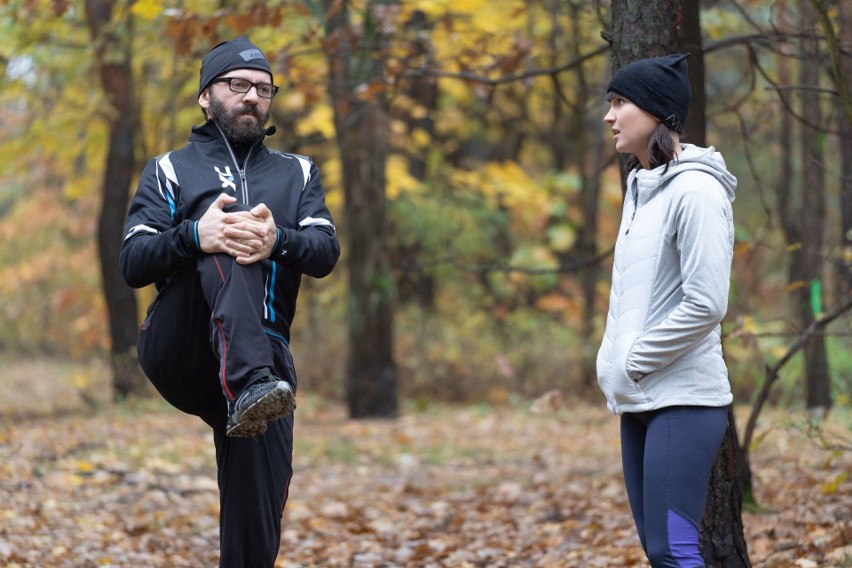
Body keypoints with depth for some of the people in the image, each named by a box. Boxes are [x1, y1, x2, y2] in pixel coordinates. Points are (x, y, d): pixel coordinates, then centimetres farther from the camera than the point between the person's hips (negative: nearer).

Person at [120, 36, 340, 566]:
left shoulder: (297, 173, 22)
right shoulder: (169, 171, 17)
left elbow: (326, 253, 3)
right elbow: (133, 263, 1)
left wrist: (277, 242, -21)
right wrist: (193, 236, -21)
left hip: (262, 353, 2)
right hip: (178, 352, -2)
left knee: (258, 516, -14)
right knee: (225, 227, -28)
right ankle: (250, 384, -48)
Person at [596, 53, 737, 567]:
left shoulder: (695, 192, -12)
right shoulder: (641, 188, 14)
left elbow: (706, 305, -18)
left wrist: (632, 365, -13)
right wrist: (612, 362, 6)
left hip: (683, 399, -9)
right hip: (640, 400, 9)